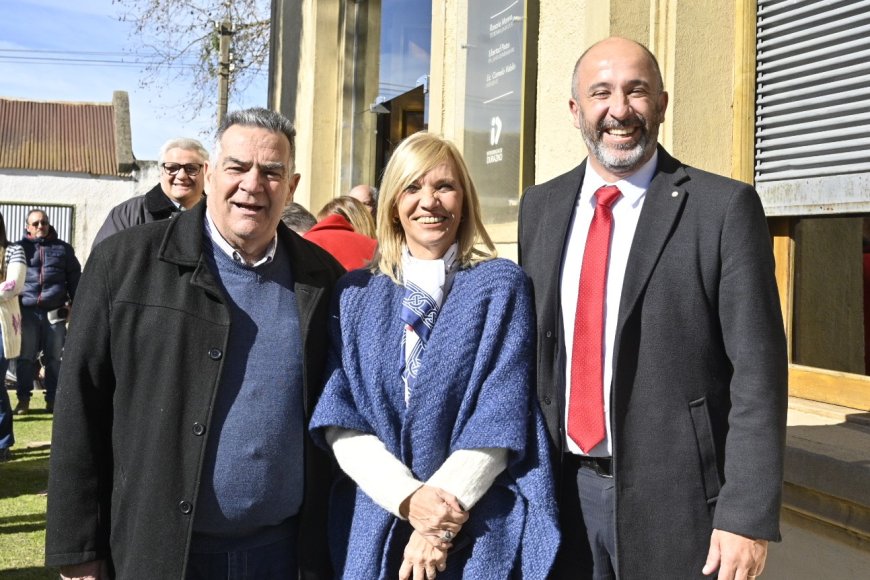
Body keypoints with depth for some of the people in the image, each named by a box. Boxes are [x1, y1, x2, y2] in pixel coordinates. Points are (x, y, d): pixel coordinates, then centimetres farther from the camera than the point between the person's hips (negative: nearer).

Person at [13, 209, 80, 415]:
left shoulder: (63, 248, 10)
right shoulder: (21, 247, 9)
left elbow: (74, 278, 12)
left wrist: (75, 304, 5)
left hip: (55, 311, 0)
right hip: (27, 310, 0)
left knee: (54, 358, 5)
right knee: (25, 357, 4)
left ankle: (52, 398, 13)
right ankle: (23, 398, 13)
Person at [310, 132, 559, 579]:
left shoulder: (501, 286, -3)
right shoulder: (355, 293, 4)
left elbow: (501, 414, -10)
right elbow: (338, 415, -3)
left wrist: (438, 526, -16)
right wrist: (408, 497, -16)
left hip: (479, 528, -2)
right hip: (373, 526, 2)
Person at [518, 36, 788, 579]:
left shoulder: (725, 207, -9)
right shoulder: (541, 206, 5)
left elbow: (757, 371, -11)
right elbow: (530, 345, 10)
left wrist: (748, 514, -14)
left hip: (671, 496, -4)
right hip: (560, 489, 4)